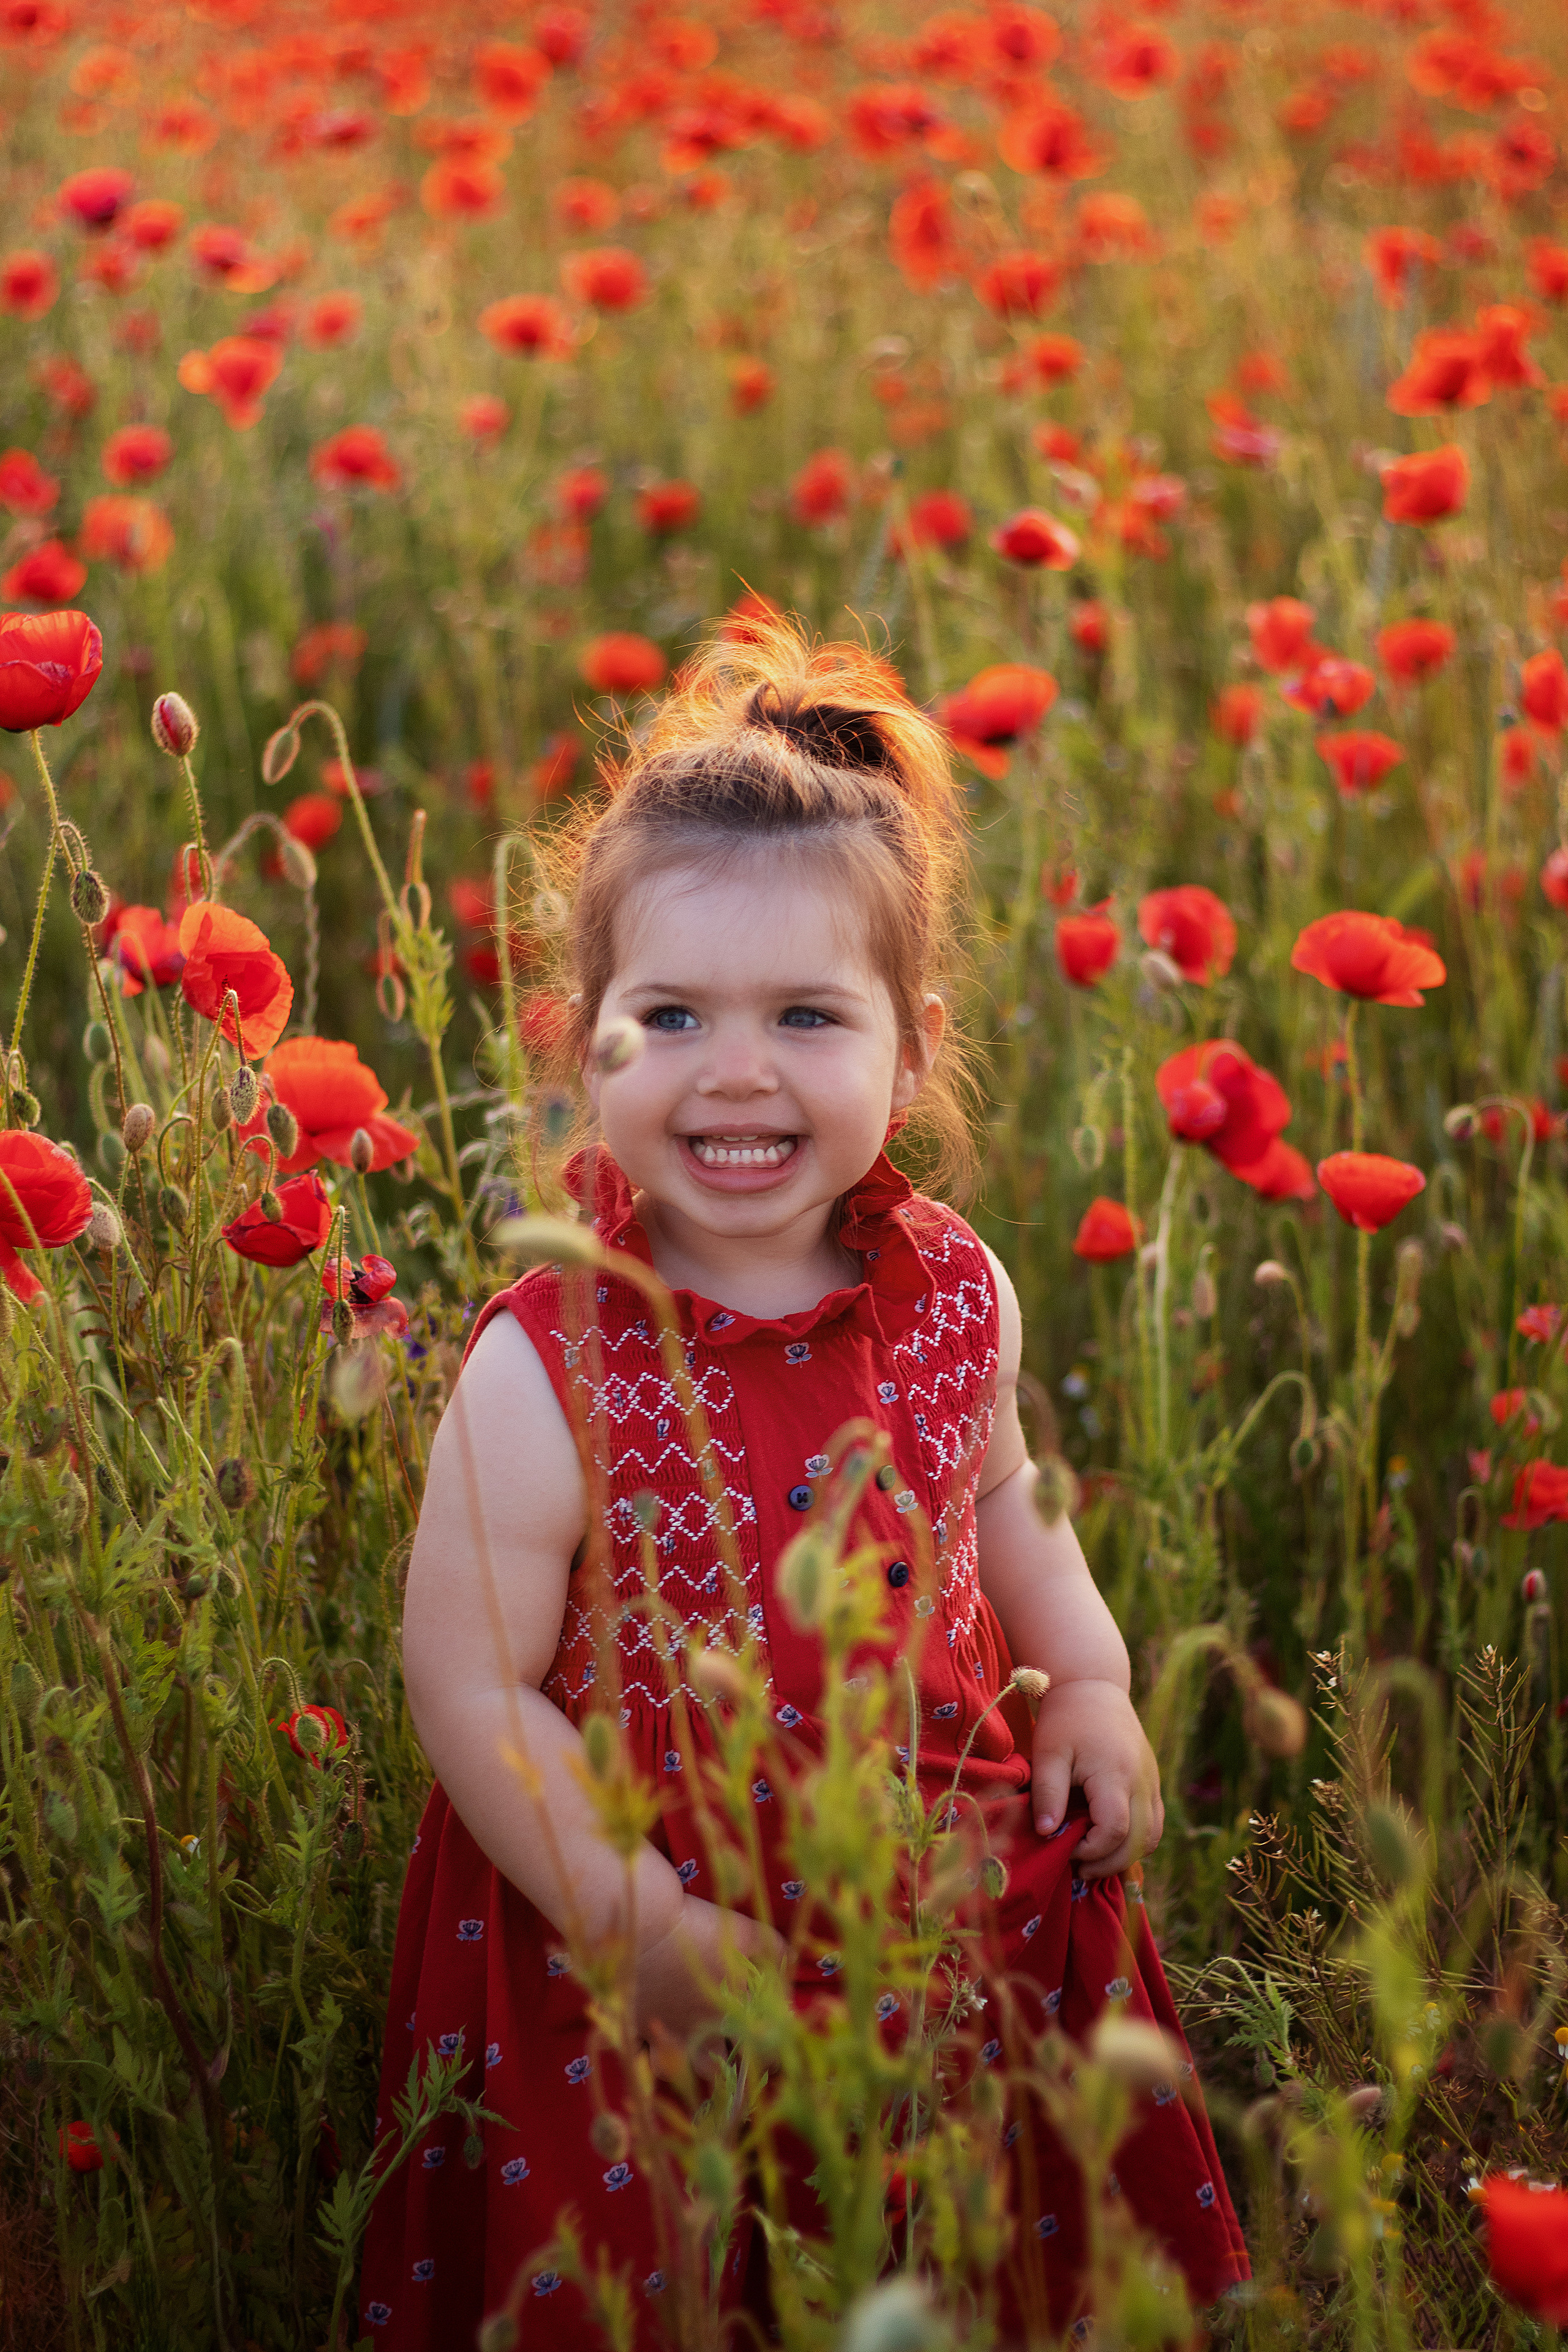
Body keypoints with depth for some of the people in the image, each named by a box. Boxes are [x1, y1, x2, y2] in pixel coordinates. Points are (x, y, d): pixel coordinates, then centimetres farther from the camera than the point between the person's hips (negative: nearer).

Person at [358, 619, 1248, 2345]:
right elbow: (468, 1686, -17)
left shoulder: (956, 1295, -6)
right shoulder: (545, 1374, -22)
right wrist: (644, 1926, -19)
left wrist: (1089, 1683, 3)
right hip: (655, 1989, -4)